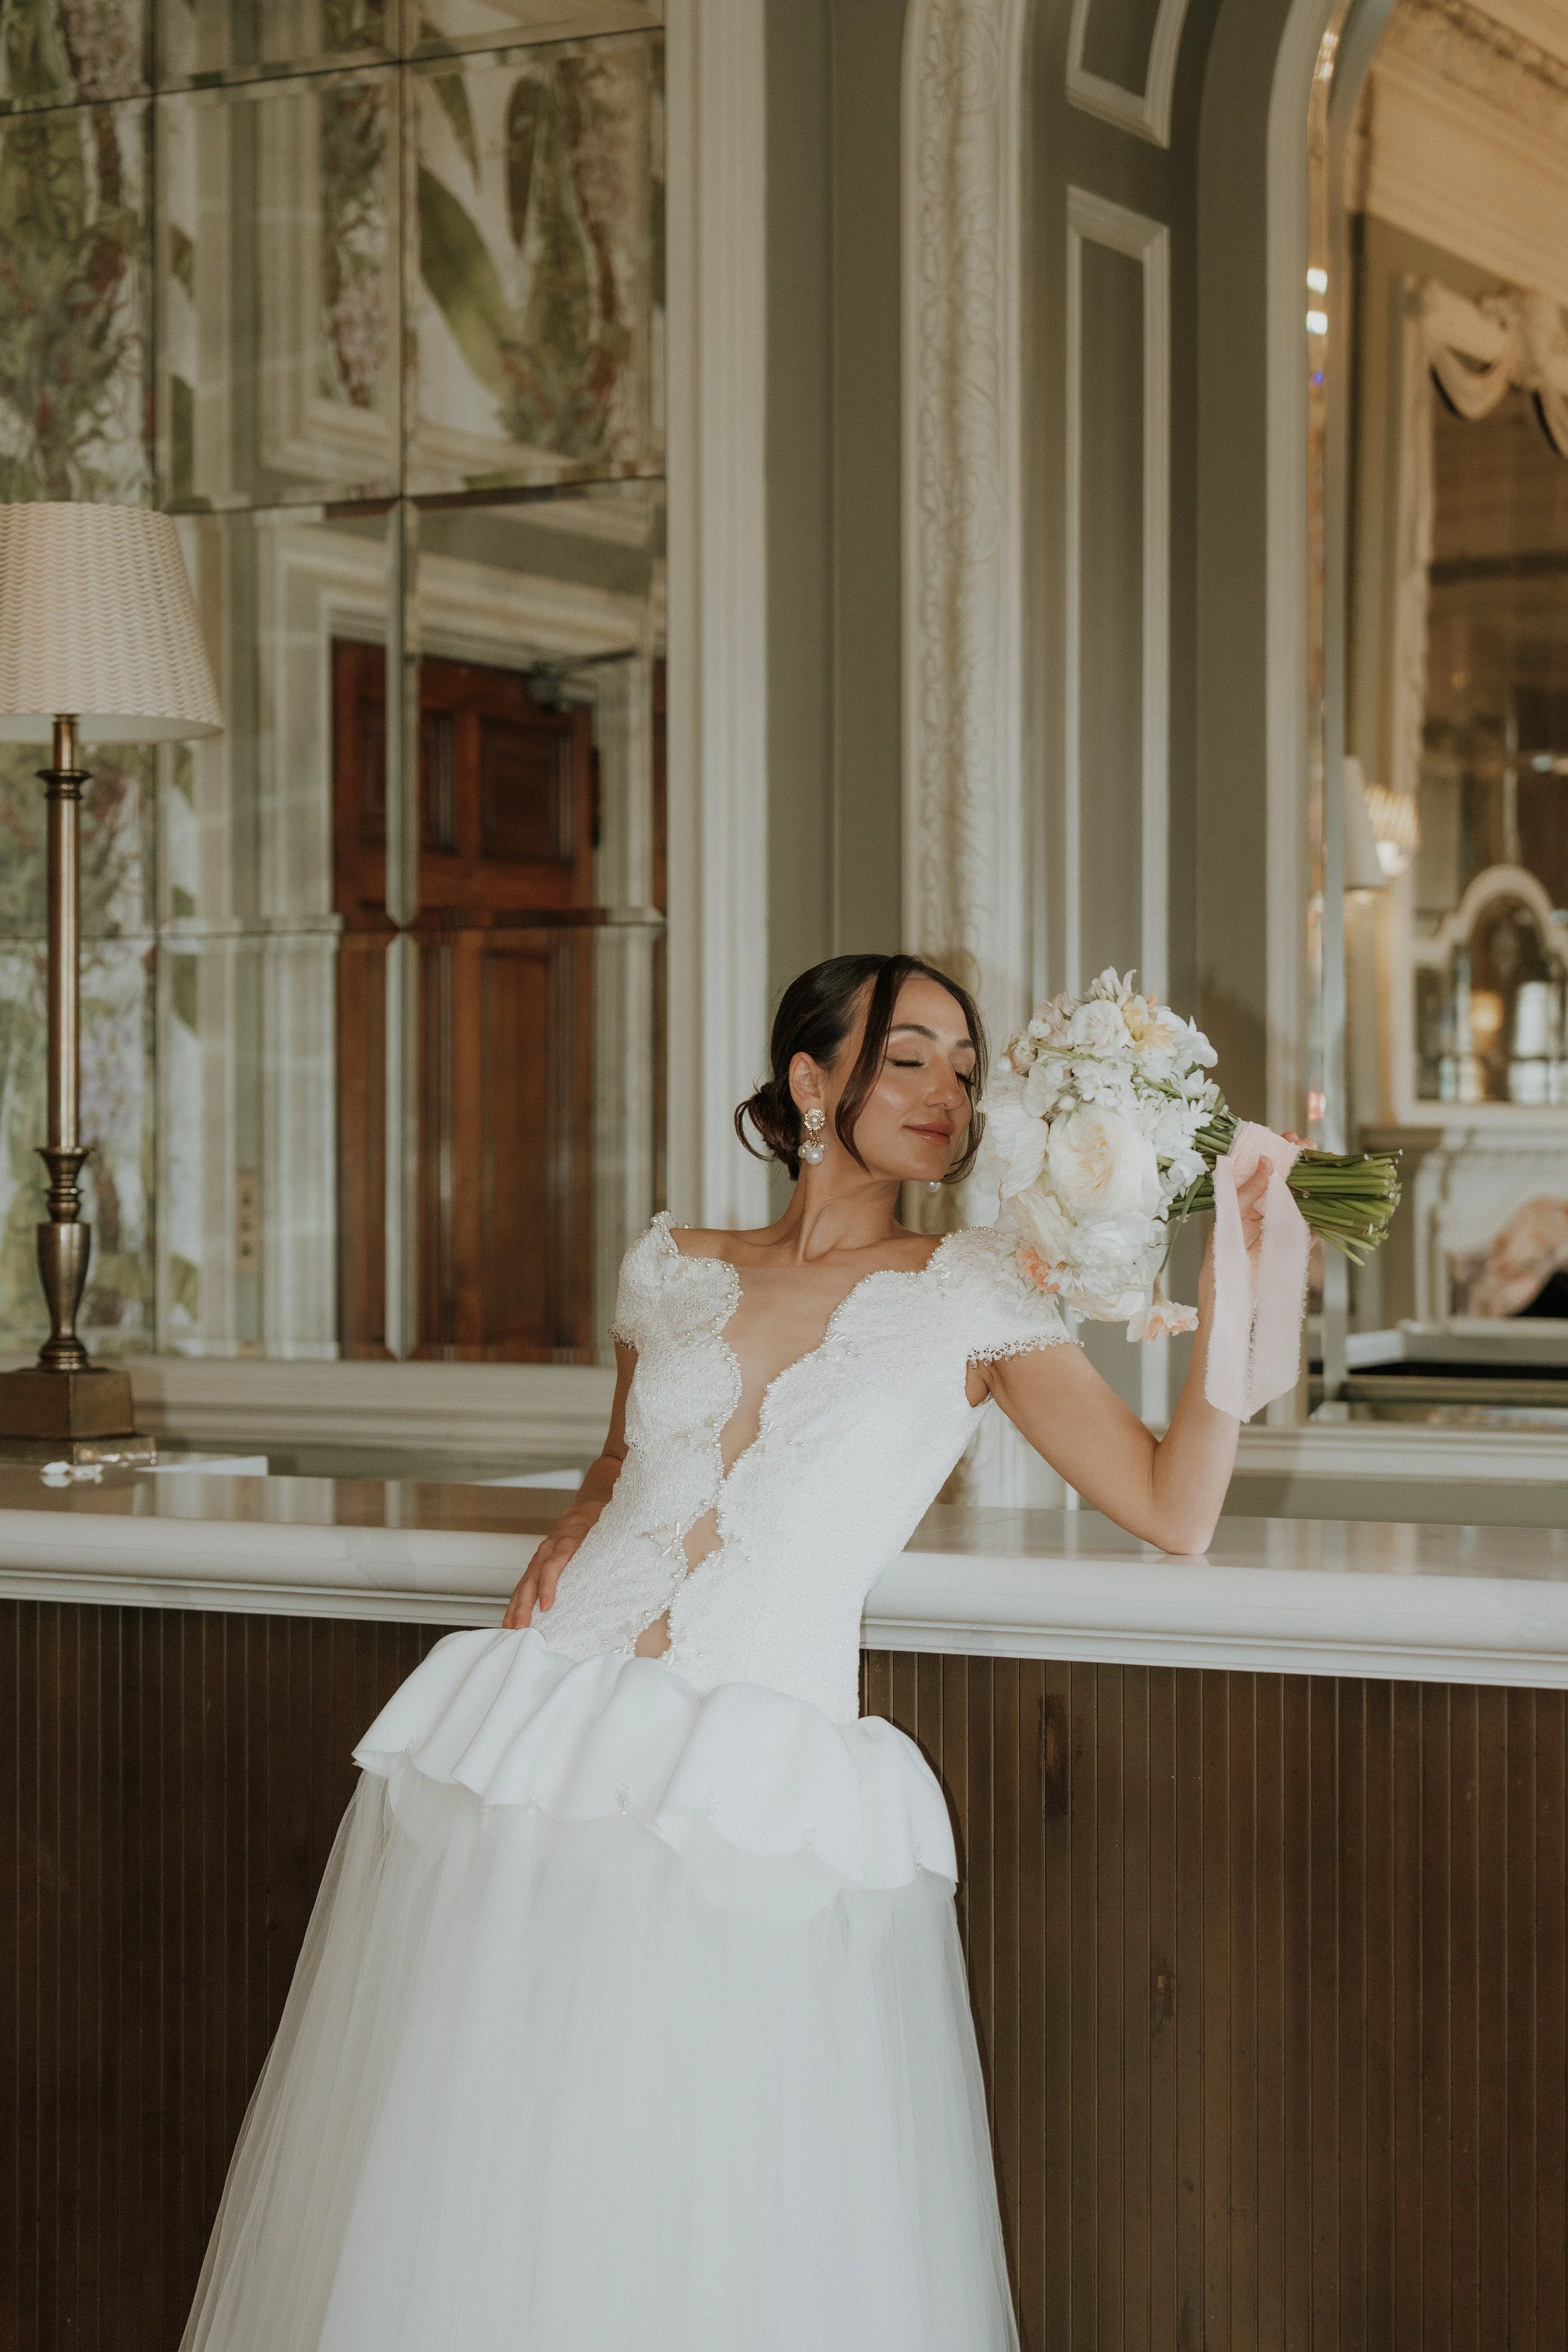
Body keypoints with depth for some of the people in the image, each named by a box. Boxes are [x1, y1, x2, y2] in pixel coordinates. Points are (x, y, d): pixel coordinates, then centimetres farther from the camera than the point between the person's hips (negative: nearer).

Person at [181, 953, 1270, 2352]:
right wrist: (567, 1544, 11)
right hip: (536, 1755, 3)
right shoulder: (673, 1269, 13)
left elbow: (1175, 1510, -3)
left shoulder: (968, 1299, 4)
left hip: (761, 1802, -3)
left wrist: (1234, 1288, -11)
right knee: (463, 2214, 5)